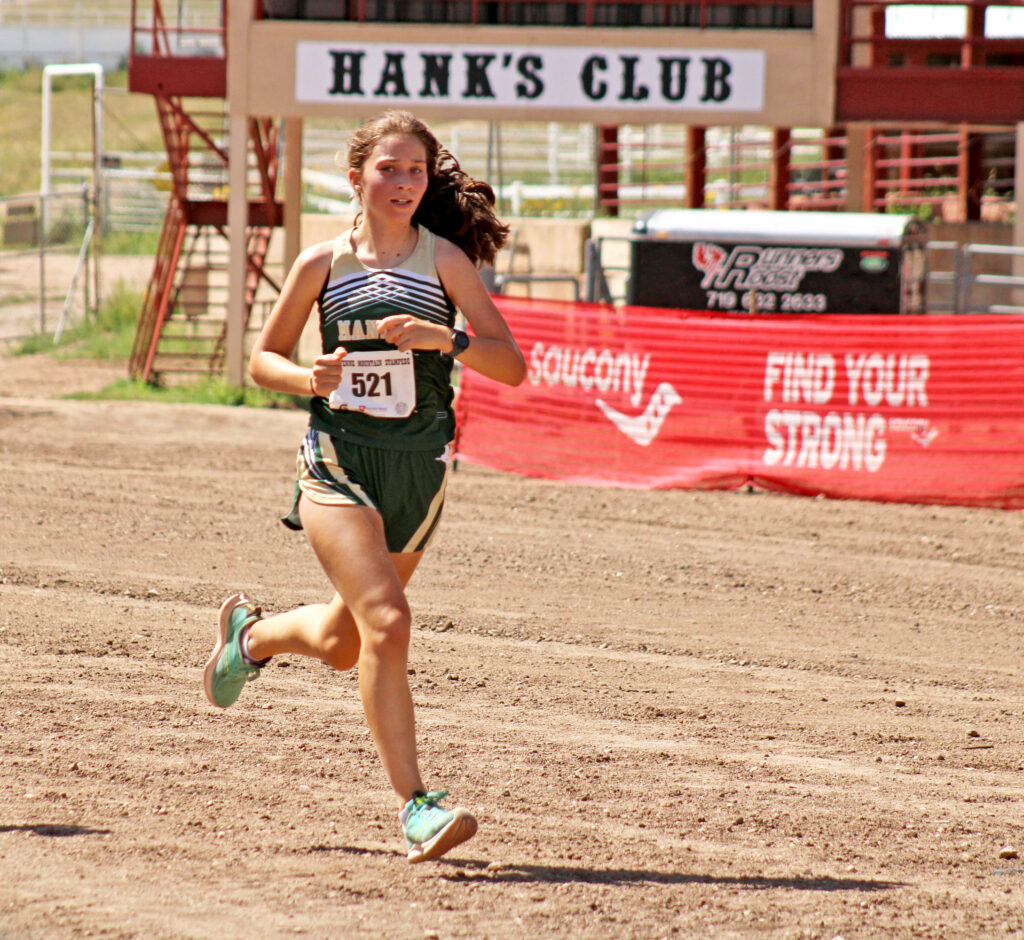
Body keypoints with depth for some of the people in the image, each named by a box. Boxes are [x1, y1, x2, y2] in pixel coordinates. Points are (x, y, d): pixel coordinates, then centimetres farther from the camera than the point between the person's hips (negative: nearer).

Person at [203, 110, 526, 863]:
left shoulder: (444, 260, -2)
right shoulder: (324, 264, -1)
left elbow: (511, 365, -6)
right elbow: (264, 358, 10)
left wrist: (444, 337, -23)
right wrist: (307, 378, -11)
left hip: (419, 468, 2)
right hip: (338, 463, -2)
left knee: (341, 644, 18)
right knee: (386, 622, -21)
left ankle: (251, 633, 52)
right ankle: (416, 806, -19)